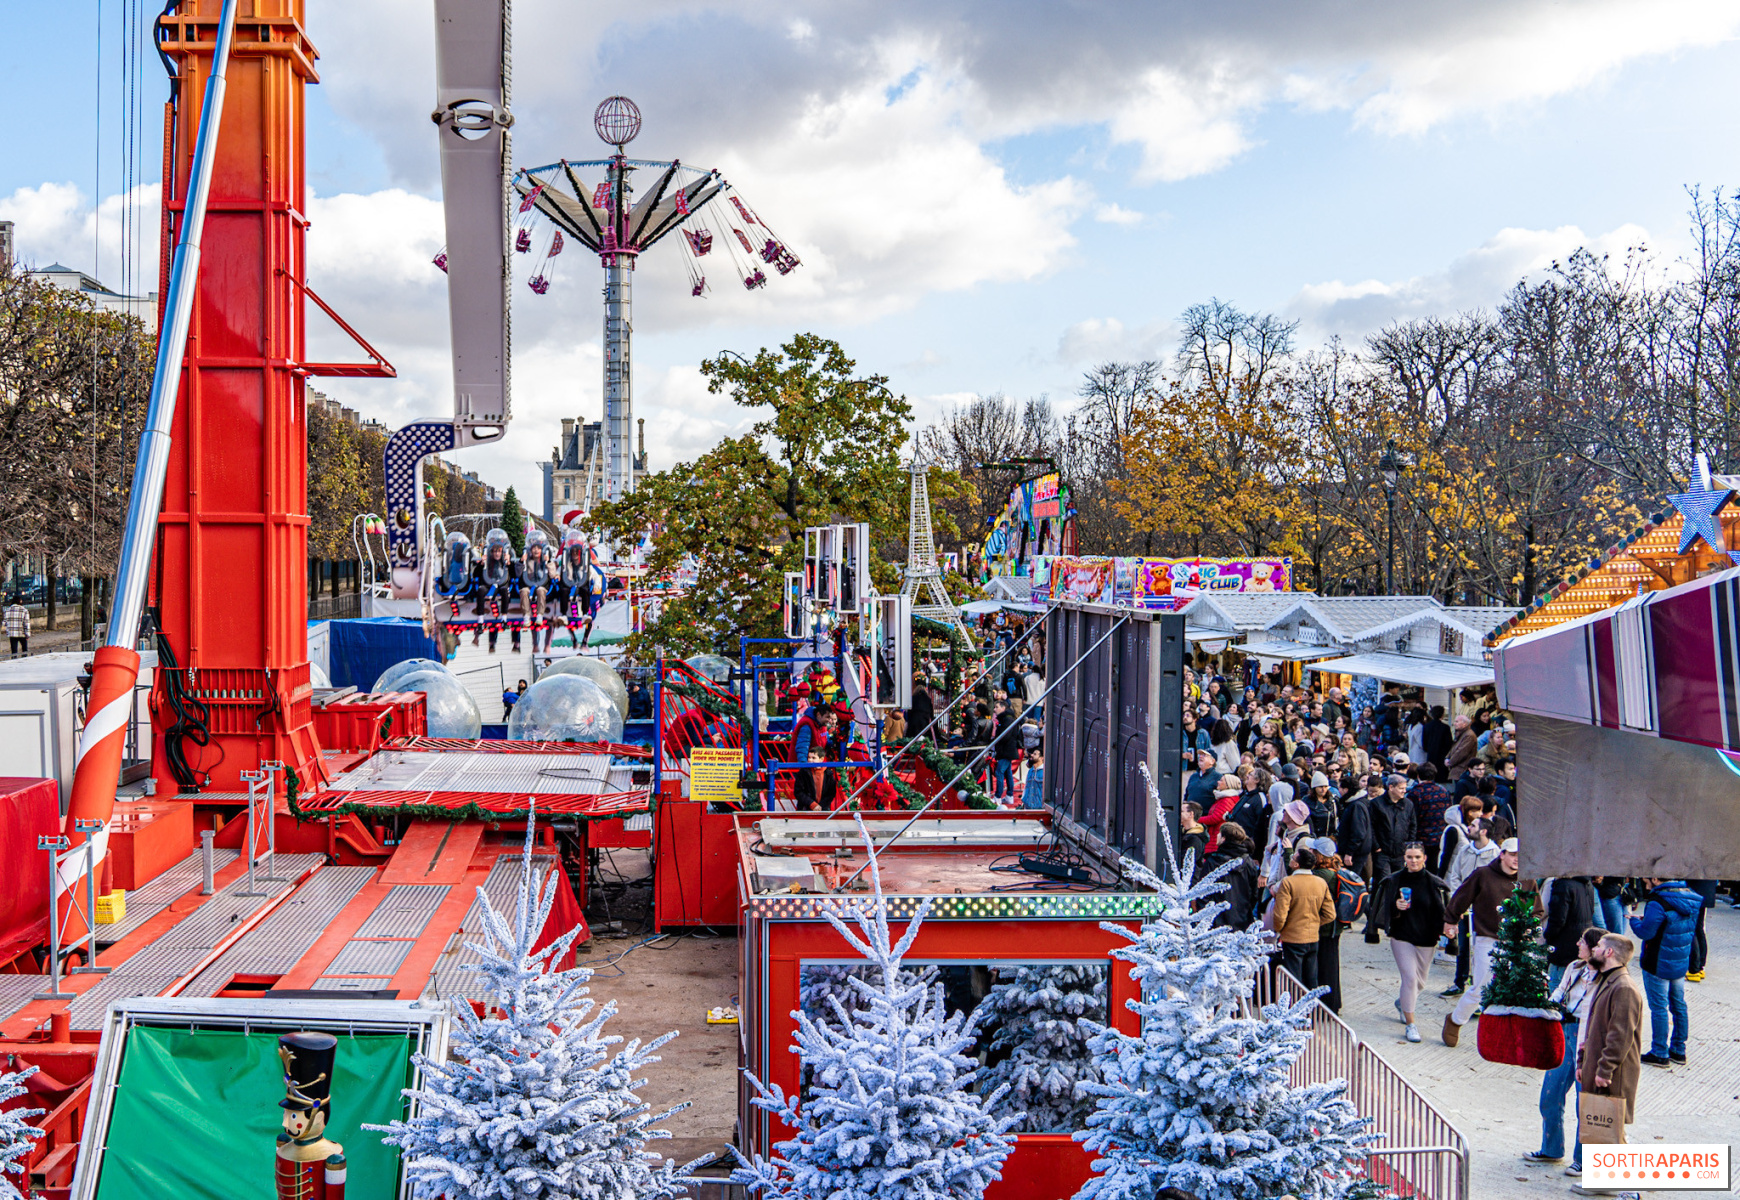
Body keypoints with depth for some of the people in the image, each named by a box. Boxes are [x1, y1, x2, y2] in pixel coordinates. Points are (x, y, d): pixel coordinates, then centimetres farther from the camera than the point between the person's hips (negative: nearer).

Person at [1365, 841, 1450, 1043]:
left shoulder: (1433, 883, -1)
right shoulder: (1394, 880, -2)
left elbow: (1440, 912, 2)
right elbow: (1386, 910, 0)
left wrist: (1440, 936, -7)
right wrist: (1396, 907, -20)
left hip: (1426, 938, 2)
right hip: (1402, 937, -2)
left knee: (1419, 981, 13)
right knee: (1410, 978, -13)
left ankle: (1402, 1002, 45)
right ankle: (1410, 1025, -3)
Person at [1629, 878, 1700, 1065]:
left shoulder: (1658, 903, -24)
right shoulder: (1691, 898, 2)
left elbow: (1646, 932, -22)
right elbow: (1693, 931, 13)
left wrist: (1634, 921, -1)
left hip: (1658, 965, -8)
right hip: (1681, 963, 8)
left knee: (1658, 1008, 2)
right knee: (1678, 1005, 17)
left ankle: (1660, 1053, 10)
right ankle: (1678, 1050, 26)